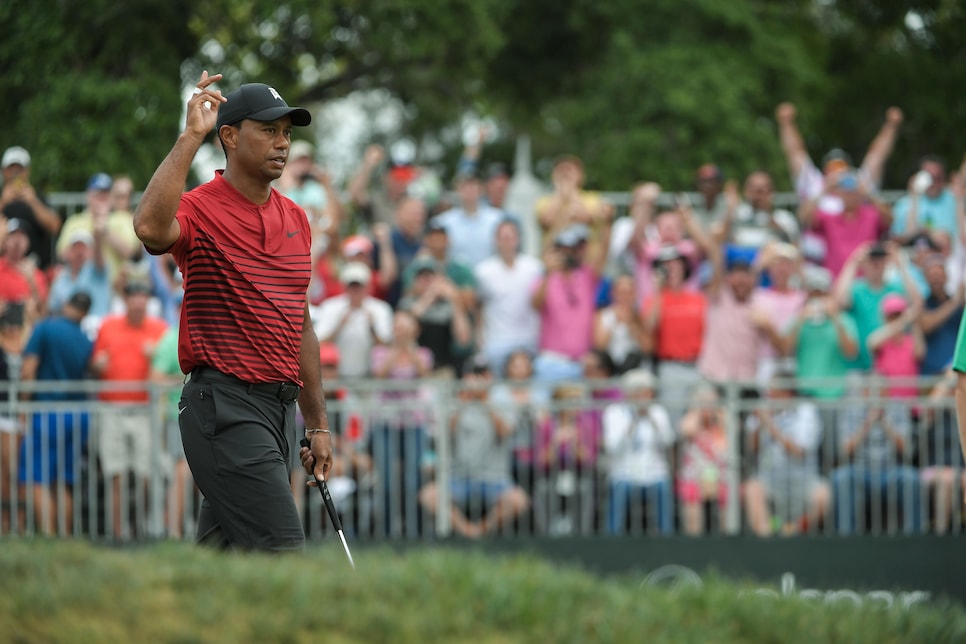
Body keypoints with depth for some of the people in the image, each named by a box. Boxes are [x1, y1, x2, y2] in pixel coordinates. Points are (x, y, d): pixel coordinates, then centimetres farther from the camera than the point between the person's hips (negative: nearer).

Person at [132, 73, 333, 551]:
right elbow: (151, 228, -34)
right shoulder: (201, 210, -8)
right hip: (225, 406, -8)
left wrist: (317, 424, 19)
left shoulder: (295, 218, 16)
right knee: (282, 550, -16)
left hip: (278, 404, 8)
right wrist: (191, 136, -28)